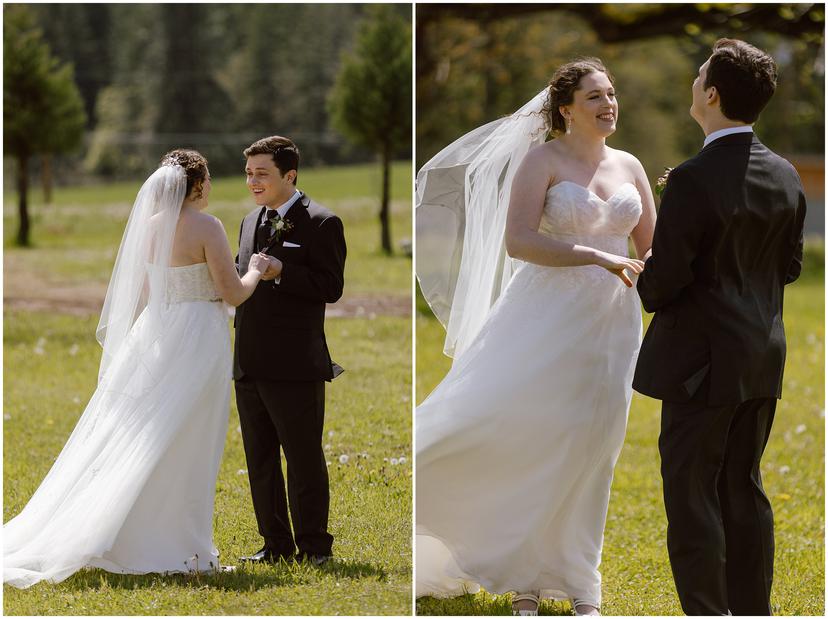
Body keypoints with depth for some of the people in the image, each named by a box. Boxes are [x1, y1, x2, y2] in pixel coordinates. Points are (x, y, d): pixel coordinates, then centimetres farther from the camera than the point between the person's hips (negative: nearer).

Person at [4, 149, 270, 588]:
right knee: (187, 449, -1)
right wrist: (255, 271, 8)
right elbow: (233, 293, -11)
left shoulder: (149, 226, 6)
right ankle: (179, 550, 2)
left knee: (135, 438, 11)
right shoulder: (206, 227, -13)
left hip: (154, 335, 6)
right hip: (197, 340, -6)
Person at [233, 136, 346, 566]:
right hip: (250, 364, 8)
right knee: (259, 460, 11)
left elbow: (331, 287, -13)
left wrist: (281, 273, -23)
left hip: (295, 366, -8)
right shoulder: (251, 221, 17)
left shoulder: (320, 223, -7)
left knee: (304, 460, -1)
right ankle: (276, 544, 19)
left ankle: (314, 546, 7)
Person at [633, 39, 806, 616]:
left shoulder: (693, 181, -21)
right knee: (744, 488, 16)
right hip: (763, 358, 7)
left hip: (702, 363, -7)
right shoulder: (785, 177, 2)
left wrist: (649, 290, 3)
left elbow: (663, 281, -18)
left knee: (691, 496, 0)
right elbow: (791, 265, 11)